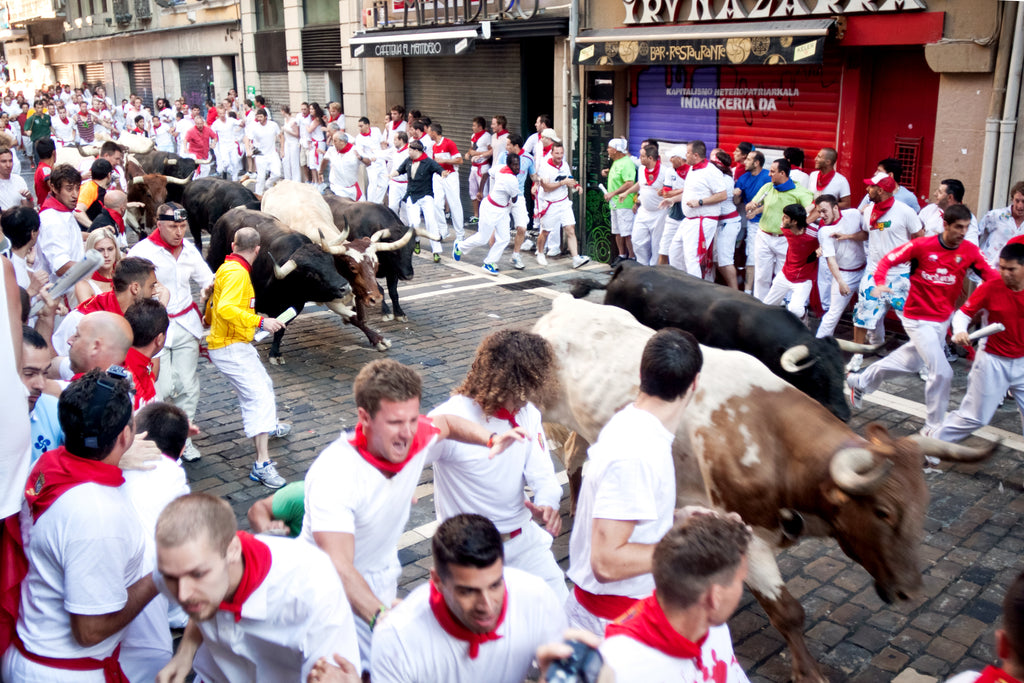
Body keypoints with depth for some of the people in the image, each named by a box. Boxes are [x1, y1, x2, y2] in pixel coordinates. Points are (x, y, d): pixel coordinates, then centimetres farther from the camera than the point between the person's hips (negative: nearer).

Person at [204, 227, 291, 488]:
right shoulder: (236, 273, -20)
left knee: (264, 384, 28)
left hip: (238, 344, 11)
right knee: (259, 397, -18)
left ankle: (270, 426, 55)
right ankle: (262, 465, -22)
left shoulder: (227, 268, 13)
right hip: (229, 348, -11)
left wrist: (209, 322, 46)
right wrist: (261, 321, -32)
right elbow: (226, 308, -34)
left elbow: (213, 303, 27)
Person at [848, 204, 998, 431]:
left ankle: (860, 382, 46)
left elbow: (991, 275, -16)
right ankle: (934, 427, 6)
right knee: (942, 372, -12)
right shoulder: (922, 245, -15)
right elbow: (888, 260, -8)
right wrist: (880, 282, -26)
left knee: (910, 361, 24)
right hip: (919, 319, -6)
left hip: (943, 320, 6)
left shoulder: (970, 251, -7)